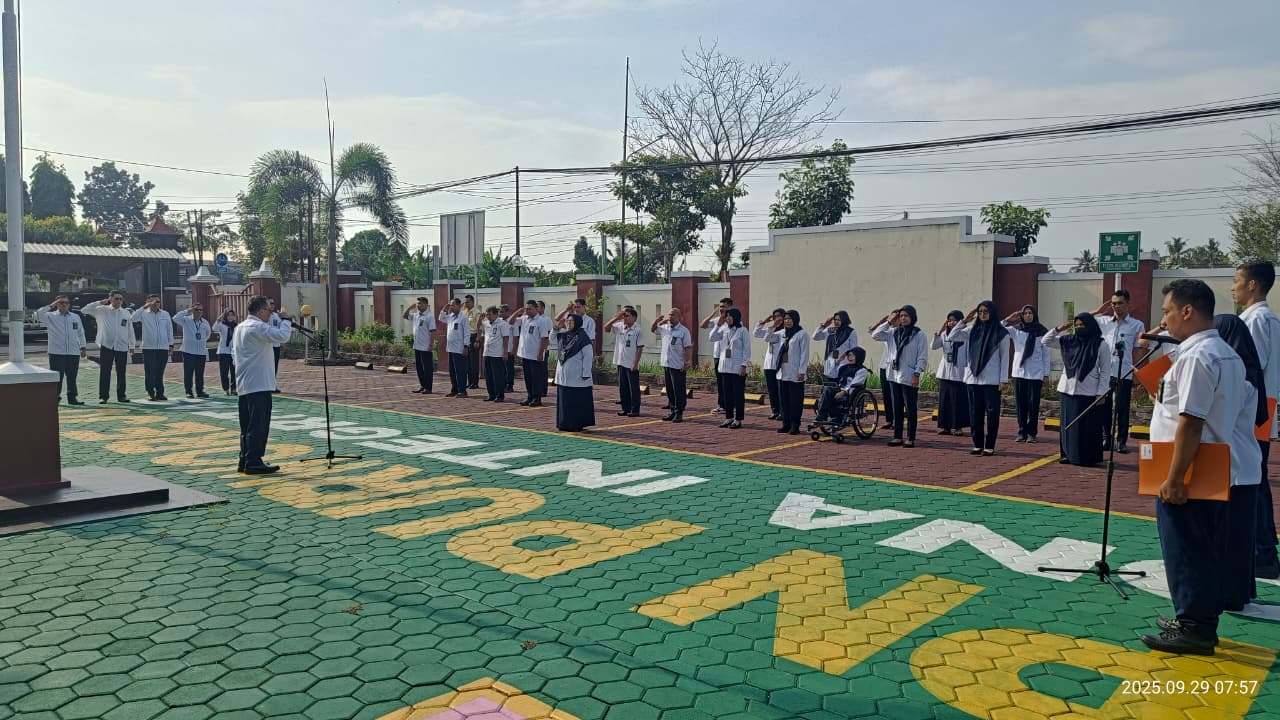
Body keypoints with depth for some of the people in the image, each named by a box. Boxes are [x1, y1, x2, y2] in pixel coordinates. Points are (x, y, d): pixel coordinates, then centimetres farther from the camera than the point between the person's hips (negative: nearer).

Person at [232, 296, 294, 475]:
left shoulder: (241, 327, 16)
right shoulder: (257, 327, -15)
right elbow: (282, 336, -24)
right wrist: (285, 319, -9)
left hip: (244, 385, 10)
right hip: (259, 385, -10)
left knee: (247, 426, 14)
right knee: (259, 426, -5)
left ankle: (245, 461, 18)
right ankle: (253, 462, -3)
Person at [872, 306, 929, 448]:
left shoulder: (919, 335, -4)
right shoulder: (893, 332, 9)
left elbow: (923, 357, -6)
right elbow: (875, 335, 4)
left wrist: (917, 374, -13)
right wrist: (888, 322, 1)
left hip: (909, 378, -5)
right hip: (894, 376, 5)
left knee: (911, 409, 0)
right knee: (897, 408, 9)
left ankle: (911, 438, 6)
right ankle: (898, 437, 16)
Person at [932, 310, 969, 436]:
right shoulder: (944, 334, 10)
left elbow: (970, 354, -4)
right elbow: (933, 346, 2)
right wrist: (939, 332, -9)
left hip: (959, 374, -4)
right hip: (945, 373, 4)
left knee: (958, 401, -2)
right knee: (944, 400, 6)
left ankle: (957, 426, 7)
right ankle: (945, 426, 13)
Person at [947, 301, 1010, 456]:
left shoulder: (1001, 333, -1)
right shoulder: (973, 330, 8)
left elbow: (1004, 358, -1)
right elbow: (951, 337, 3)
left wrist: (1003, 380, -6)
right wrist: (964, 321, -2)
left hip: (992, 380, -3)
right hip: (973, 378, 4)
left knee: (992, 412, -1)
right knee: (975, 412, 6)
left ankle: (990, 446, 6)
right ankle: (978, 444, 14)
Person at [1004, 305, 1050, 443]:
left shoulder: (1042, 332, 0)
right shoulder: (1015, 330, 4)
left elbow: (1046, 354, 2)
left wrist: (1046, 375, 0)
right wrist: (1007, 320, -15)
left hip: (1036, 373, -2)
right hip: (1019, 372, 2)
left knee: (1033, 404, -1)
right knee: (1020, 404, 5)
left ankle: (1032, 433, 7)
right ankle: (1022, 432, 13)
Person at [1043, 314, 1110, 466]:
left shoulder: (1100, 345, -2)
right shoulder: (1068, 341, 8)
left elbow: (1105, 371, -2)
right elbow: (1045, 342, 15)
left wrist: (1101, 393, -7)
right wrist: (1058, 329, 0)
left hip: (1088, 393, -4)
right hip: (1067, 390, 4)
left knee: (1087, 426, -1)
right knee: (1068, 424, 9)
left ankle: (1088, 458, 7)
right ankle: (1067, 454, 17)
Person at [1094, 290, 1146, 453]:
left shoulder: (1137, 325, 2)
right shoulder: (1103, 321, 6)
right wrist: (1099, 311, 1)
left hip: (1124, 374, -2)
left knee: (1122, 409, 3)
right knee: (1104, 407, 7)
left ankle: (1122, 441, 11)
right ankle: (1105, 439, 17)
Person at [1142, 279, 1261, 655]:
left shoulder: (1195, 357, -19)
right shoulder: (1227, 355, 13)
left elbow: (1190, 423, -24)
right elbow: (1248, 398, 21)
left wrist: (1174, 478, -22)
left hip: (1190, 478, -10)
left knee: (1186, 553, 1)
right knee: (1208, 552, 16)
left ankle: (1192, 629, 10)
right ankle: (1200, 622, 27)